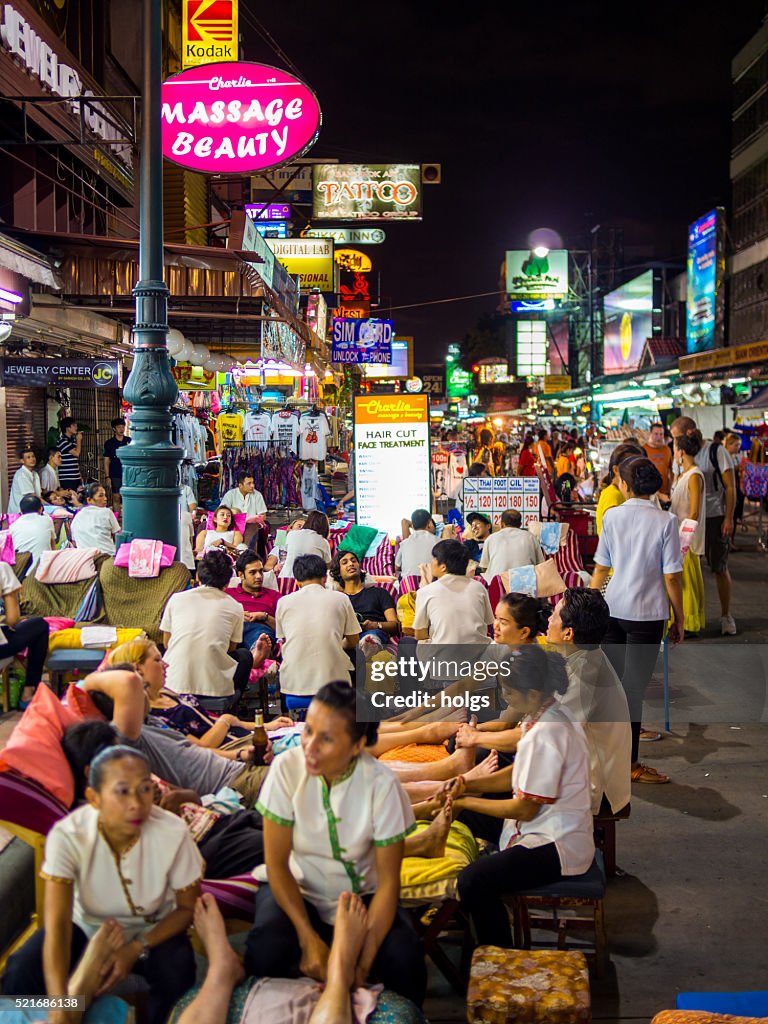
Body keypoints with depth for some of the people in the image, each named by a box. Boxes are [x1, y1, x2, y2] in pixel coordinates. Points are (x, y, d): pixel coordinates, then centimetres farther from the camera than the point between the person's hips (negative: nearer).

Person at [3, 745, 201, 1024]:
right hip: (87, 925, 1)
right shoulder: (67, 835, -29)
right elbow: (56, 925, -35)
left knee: (177, 976, -31)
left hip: (152, 930, -1)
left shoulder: (173, 833, -28)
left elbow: (187, 908, -12)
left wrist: (136, 949, -25)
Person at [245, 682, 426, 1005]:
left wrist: (365, 960, -26)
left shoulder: (381, 784, -21)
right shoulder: (287, 769, -20)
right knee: (265, 951, -30)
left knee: (405, 957, -26)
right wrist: (309, 939, -24)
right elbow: (276, 863, -13)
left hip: (361, 893, 0)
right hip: (295, 887, 0)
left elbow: (388, 881, -15)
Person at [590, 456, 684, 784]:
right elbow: (671, 576, -9)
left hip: (612, 608, 3)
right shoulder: (665, 521, -8)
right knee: (634, 686, 3)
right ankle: (629, 763, 10)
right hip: (647, 612, -3)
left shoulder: (612, 516, -1)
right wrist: (678, 618, 2)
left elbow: (600, 569, 3)